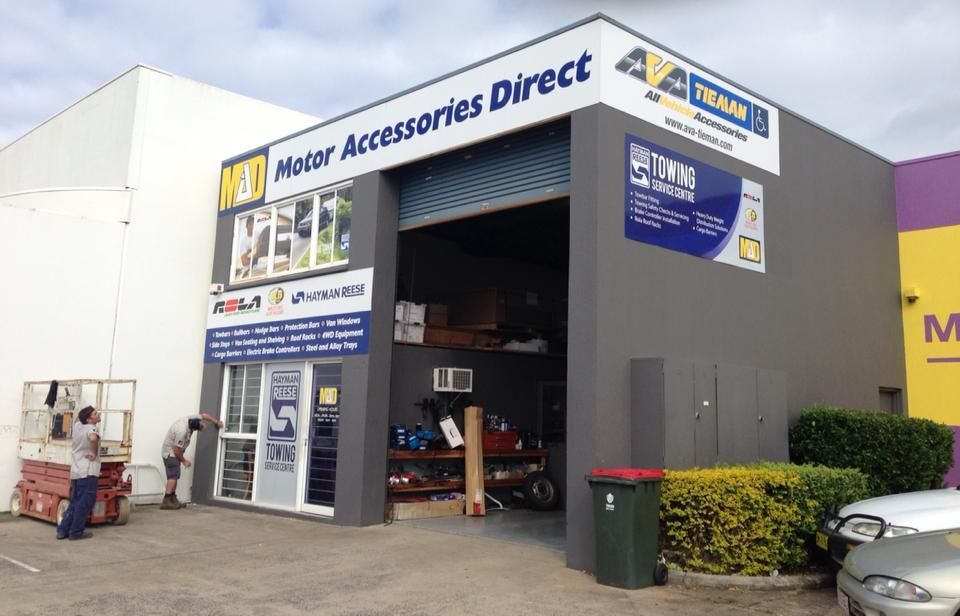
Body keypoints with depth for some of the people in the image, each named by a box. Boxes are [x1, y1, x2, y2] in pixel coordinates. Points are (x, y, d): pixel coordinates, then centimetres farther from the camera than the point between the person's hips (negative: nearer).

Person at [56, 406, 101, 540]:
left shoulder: (77, 426, 11)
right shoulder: (91, 428, -12)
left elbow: (78, 418, 38)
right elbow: (93, 438, -36)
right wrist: (95, 452, -23)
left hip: (75, 472, 8)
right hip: (88, 473, -8)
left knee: (75, 503, 17)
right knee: (84, 503, 0)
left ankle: (63, 530, 18)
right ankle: (76, 532, 4)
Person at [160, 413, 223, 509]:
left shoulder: (191, 419, -10)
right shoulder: (182, 431, -33)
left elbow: (203, 415, 10)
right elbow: (176, 449, -26)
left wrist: (216, 422, 14)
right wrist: (184, 461, -12)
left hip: (173, 452, 10)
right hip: (170, 453, -10)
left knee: (174, 476, 9)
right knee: (173, 476, -15)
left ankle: (173, 500, 11)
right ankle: (166, 502, -18)